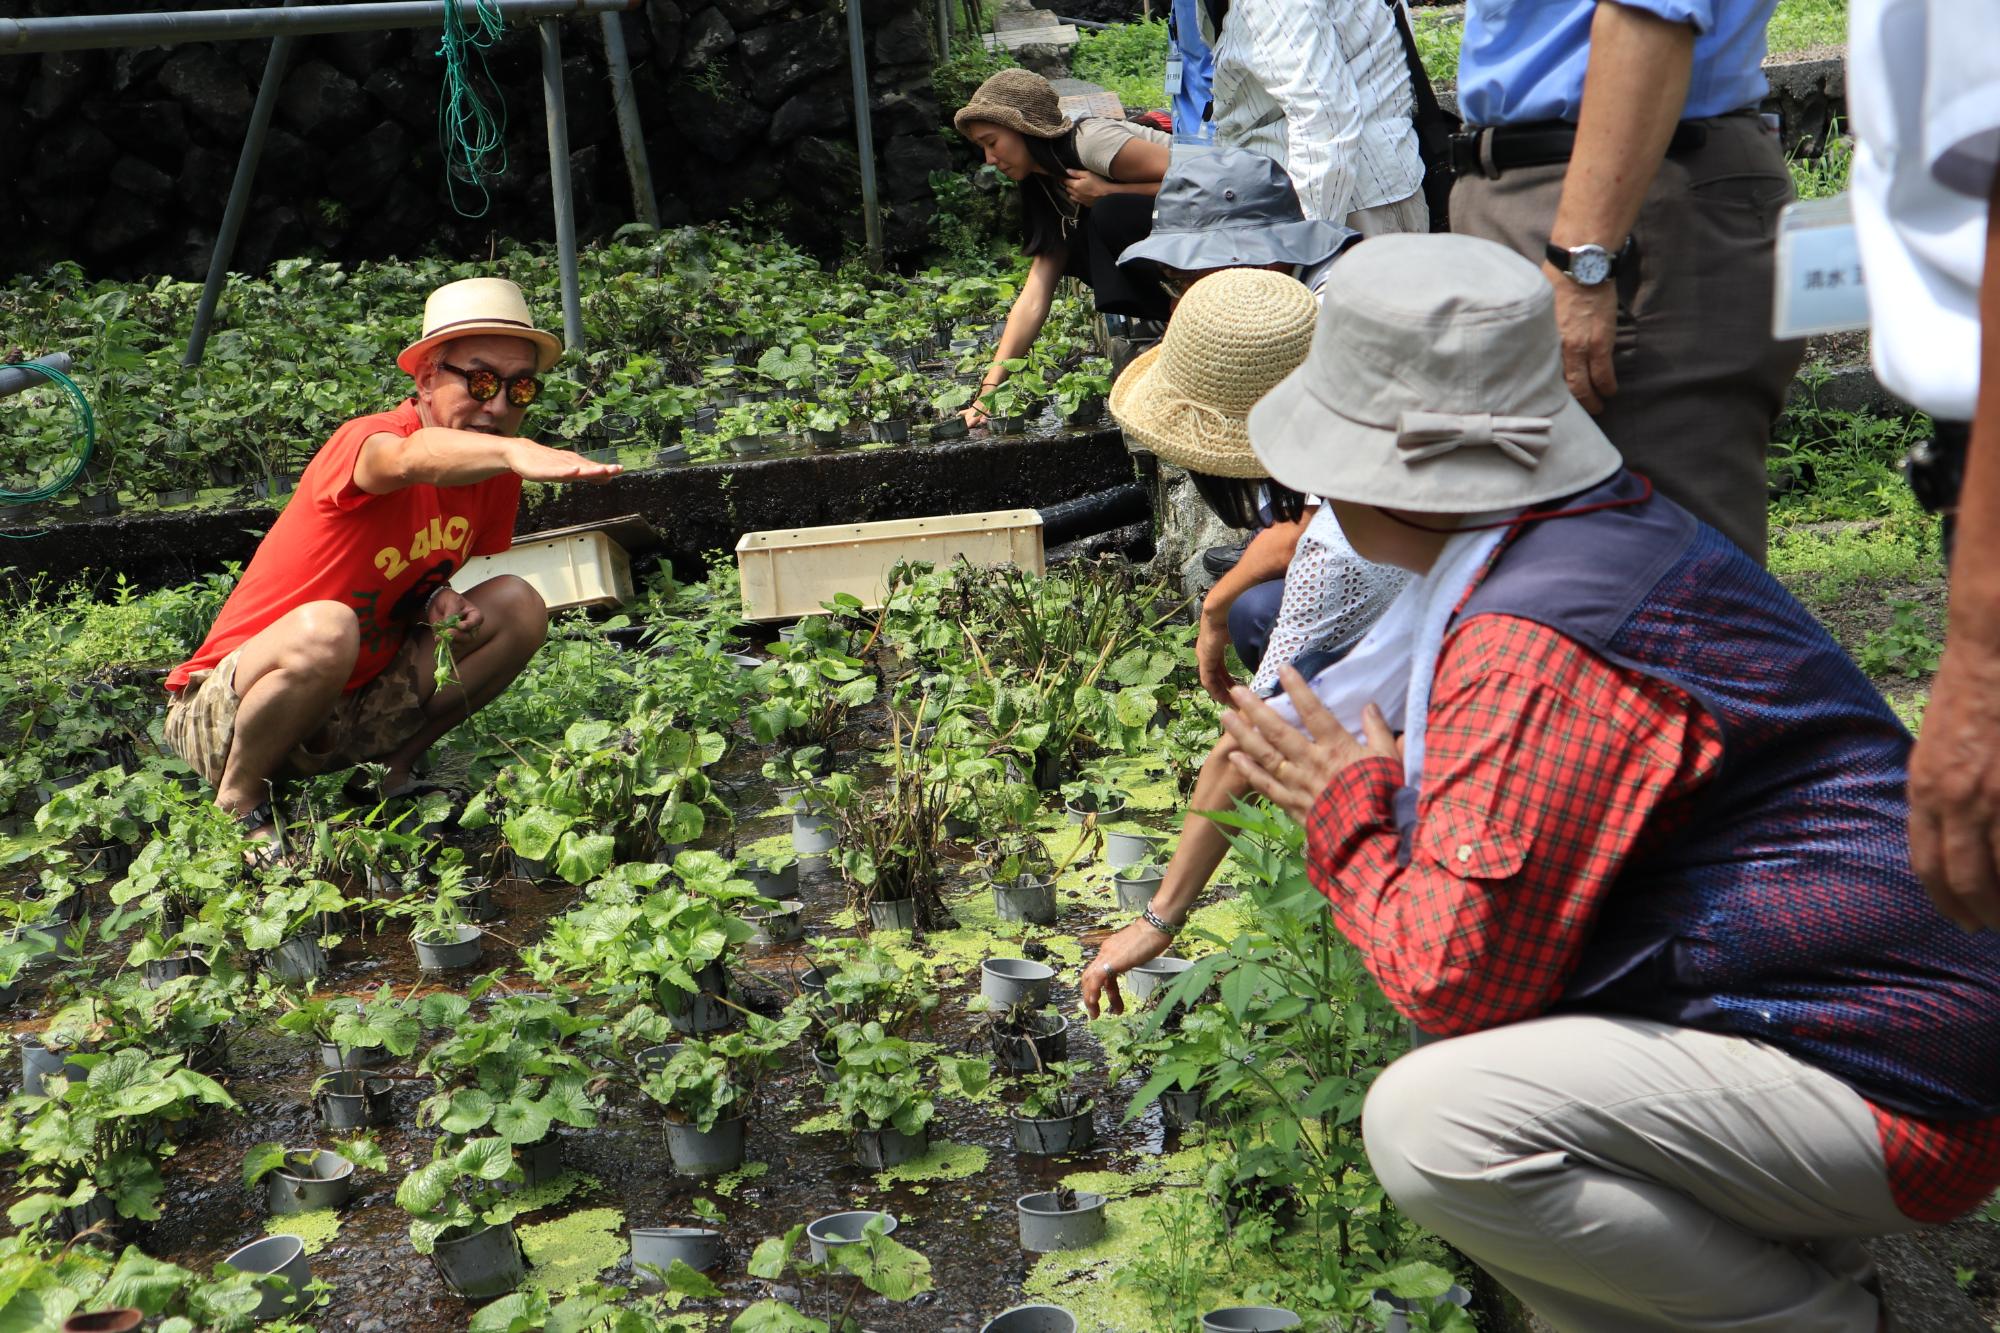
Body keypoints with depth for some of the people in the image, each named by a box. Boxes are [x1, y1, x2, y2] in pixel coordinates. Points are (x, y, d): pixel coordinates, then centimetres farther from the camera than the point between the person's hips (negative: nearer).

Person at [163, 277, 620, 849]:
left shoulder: (498, 472, -1)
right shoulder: (364, 440, -23)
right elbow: (410, 458, -49)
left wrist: (439, 598, -9)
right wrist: (513, 452, -68)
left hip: (354, 711, 6)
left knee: (519, 606, -8)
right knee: (325, 628, -39)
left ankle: (391, 767, 5)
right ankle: (240, 796, -11)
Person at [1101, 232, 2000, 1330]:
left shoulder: (1535, 658, -24)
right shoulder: (1618, 533, 10)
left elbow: (1458, 981, -21)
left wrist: (1348, 814, -5)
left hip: (1888, 1092, -10)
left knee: (1431, 1123, -25)